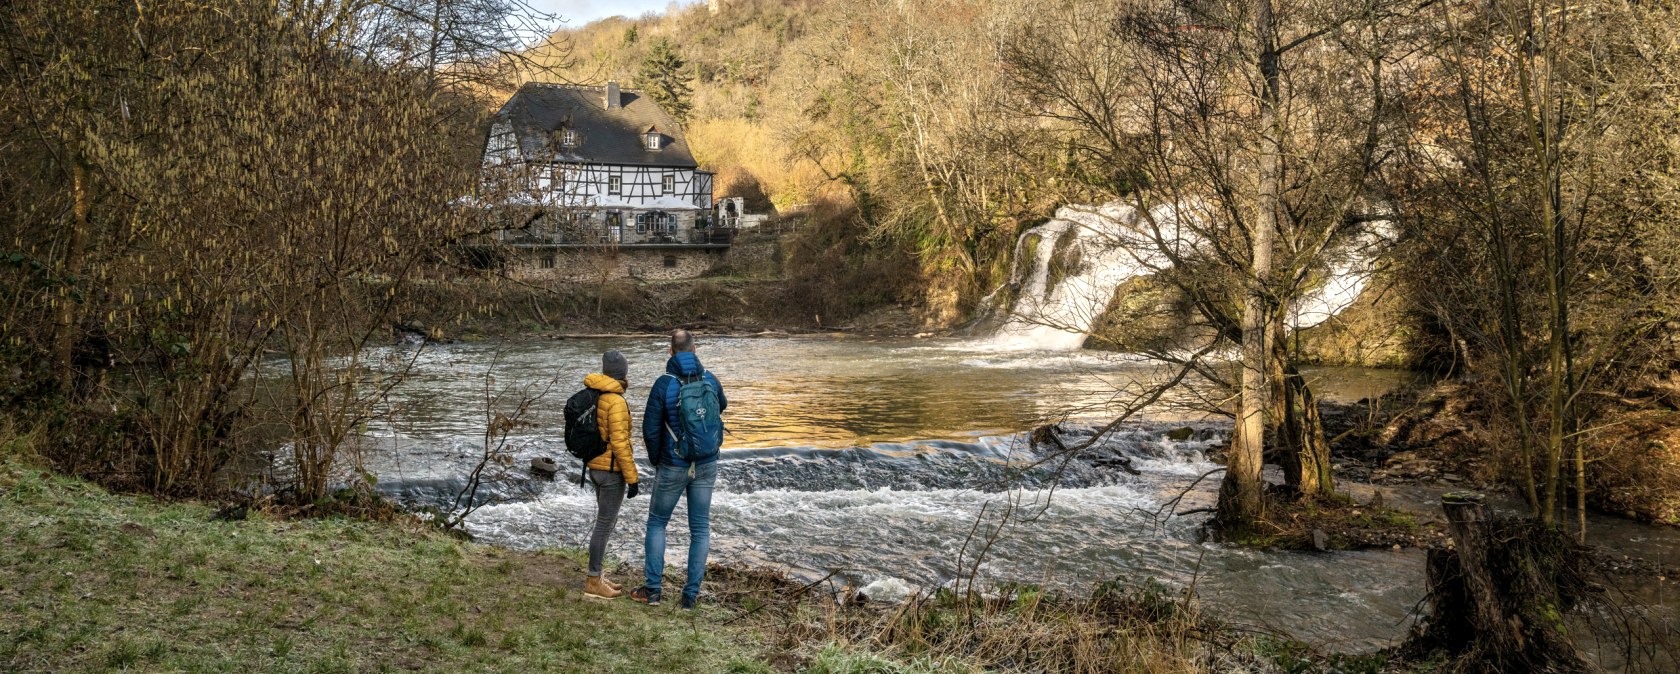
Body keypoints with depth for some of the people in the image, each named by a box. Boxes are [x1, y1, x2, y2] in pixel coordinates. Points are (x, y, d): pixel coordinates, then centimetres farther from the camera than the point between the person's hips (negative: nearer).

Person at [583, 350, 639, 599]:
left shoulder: (594, 397, 7)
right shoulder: (616, 402, -21)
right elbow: (619, 443, -23)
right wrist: (632, 478, -18)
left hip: (596, 467, 9)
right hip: (612, 471, -9)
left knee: (607, 521, 18)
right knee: (604, 524, 0)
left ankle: (596, 575, 25)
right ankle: (593, 583, 7)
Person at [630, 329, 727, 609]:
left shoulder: (664, 384, -16)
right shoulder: (710, 380, -4)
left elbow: (650, 429, -12)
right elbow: (722, 406, 19)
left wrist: (655, 460, 5)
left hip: (673, 467, -3)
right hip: (706, 465, 3)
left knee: (656, 523, 14)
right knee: (700, 528, 10)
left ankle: (652, 589, 12)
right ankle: (691, 594, 10)